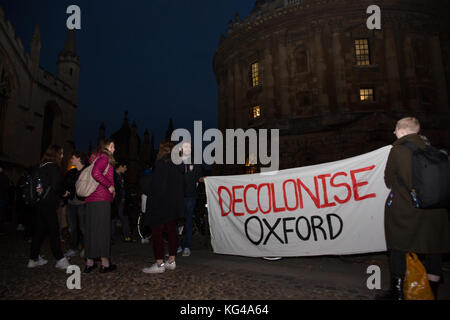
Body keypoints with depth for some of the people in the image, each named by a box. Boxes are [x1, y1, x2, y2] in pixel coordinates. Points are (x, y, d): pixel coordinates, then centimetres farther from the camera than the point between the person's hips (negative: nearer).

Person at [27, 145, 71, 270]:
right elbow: (57, 186, -15)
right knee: (54, 231, -6)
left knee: (39, 231, 14)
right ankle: (60, 260, -3)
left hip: (40, 203, 8)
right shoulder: (53, 167, -12)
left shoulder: (41, 166, 14)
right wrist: (64, 193, 0)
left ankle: (33, 259, 23)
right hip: (49, 203, -8)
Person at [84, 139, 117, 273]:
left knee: (91, 230, 10)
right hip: (102, 199, -9)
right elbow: (96, 173, -21)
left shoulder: (96, 159, 22)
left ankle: (89, 263, 16)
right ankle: (105, 263, -1)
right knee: (103, 229, -5)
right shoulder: (104, 158, -5)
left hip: (91, 199, 9)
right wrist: (110, 186, -14)